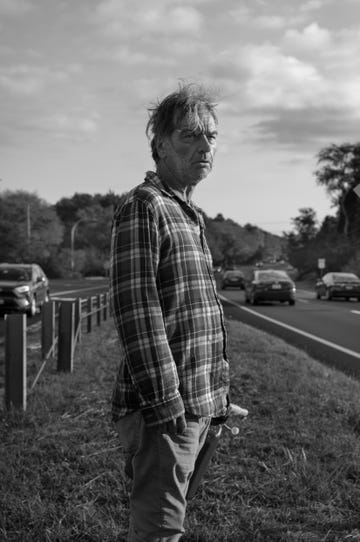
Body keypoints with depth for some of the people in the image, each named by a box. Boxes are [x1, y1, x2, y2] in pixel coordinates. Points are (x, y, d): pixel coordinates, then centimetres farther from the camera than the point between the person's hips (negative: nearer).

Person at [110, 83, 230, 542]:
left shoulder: (189, 214, 17)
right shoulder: (142, 207, -12)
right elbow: (135, 309, -20)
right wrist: (163, 400, -23)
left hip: (197, 404, 9)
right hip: (163, 406, -9)